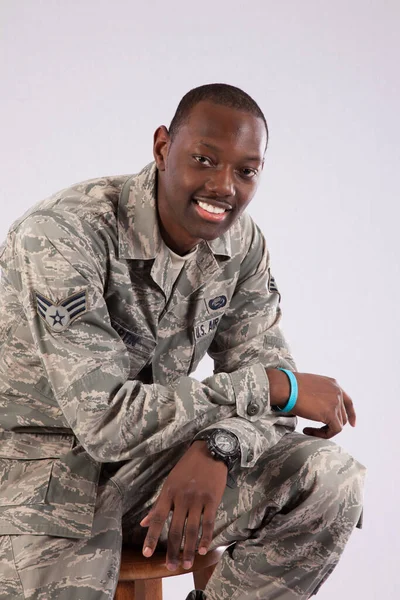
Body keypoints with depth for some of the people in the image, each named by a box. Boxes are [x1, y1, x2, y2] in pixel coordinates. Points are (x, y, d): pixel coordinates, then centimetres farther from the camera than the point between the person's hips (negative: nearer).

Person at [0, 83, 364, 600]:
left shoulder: (240, 242, -3)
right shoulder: (63, 234, -25)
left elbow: (262, 366, -3)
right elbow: (105, 417, -29)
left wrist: (216, 447, -27)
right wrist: (278, 387, -26)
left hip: (148, 455, 5)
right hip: (43, 466, -5)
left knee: (330, 479, -13)